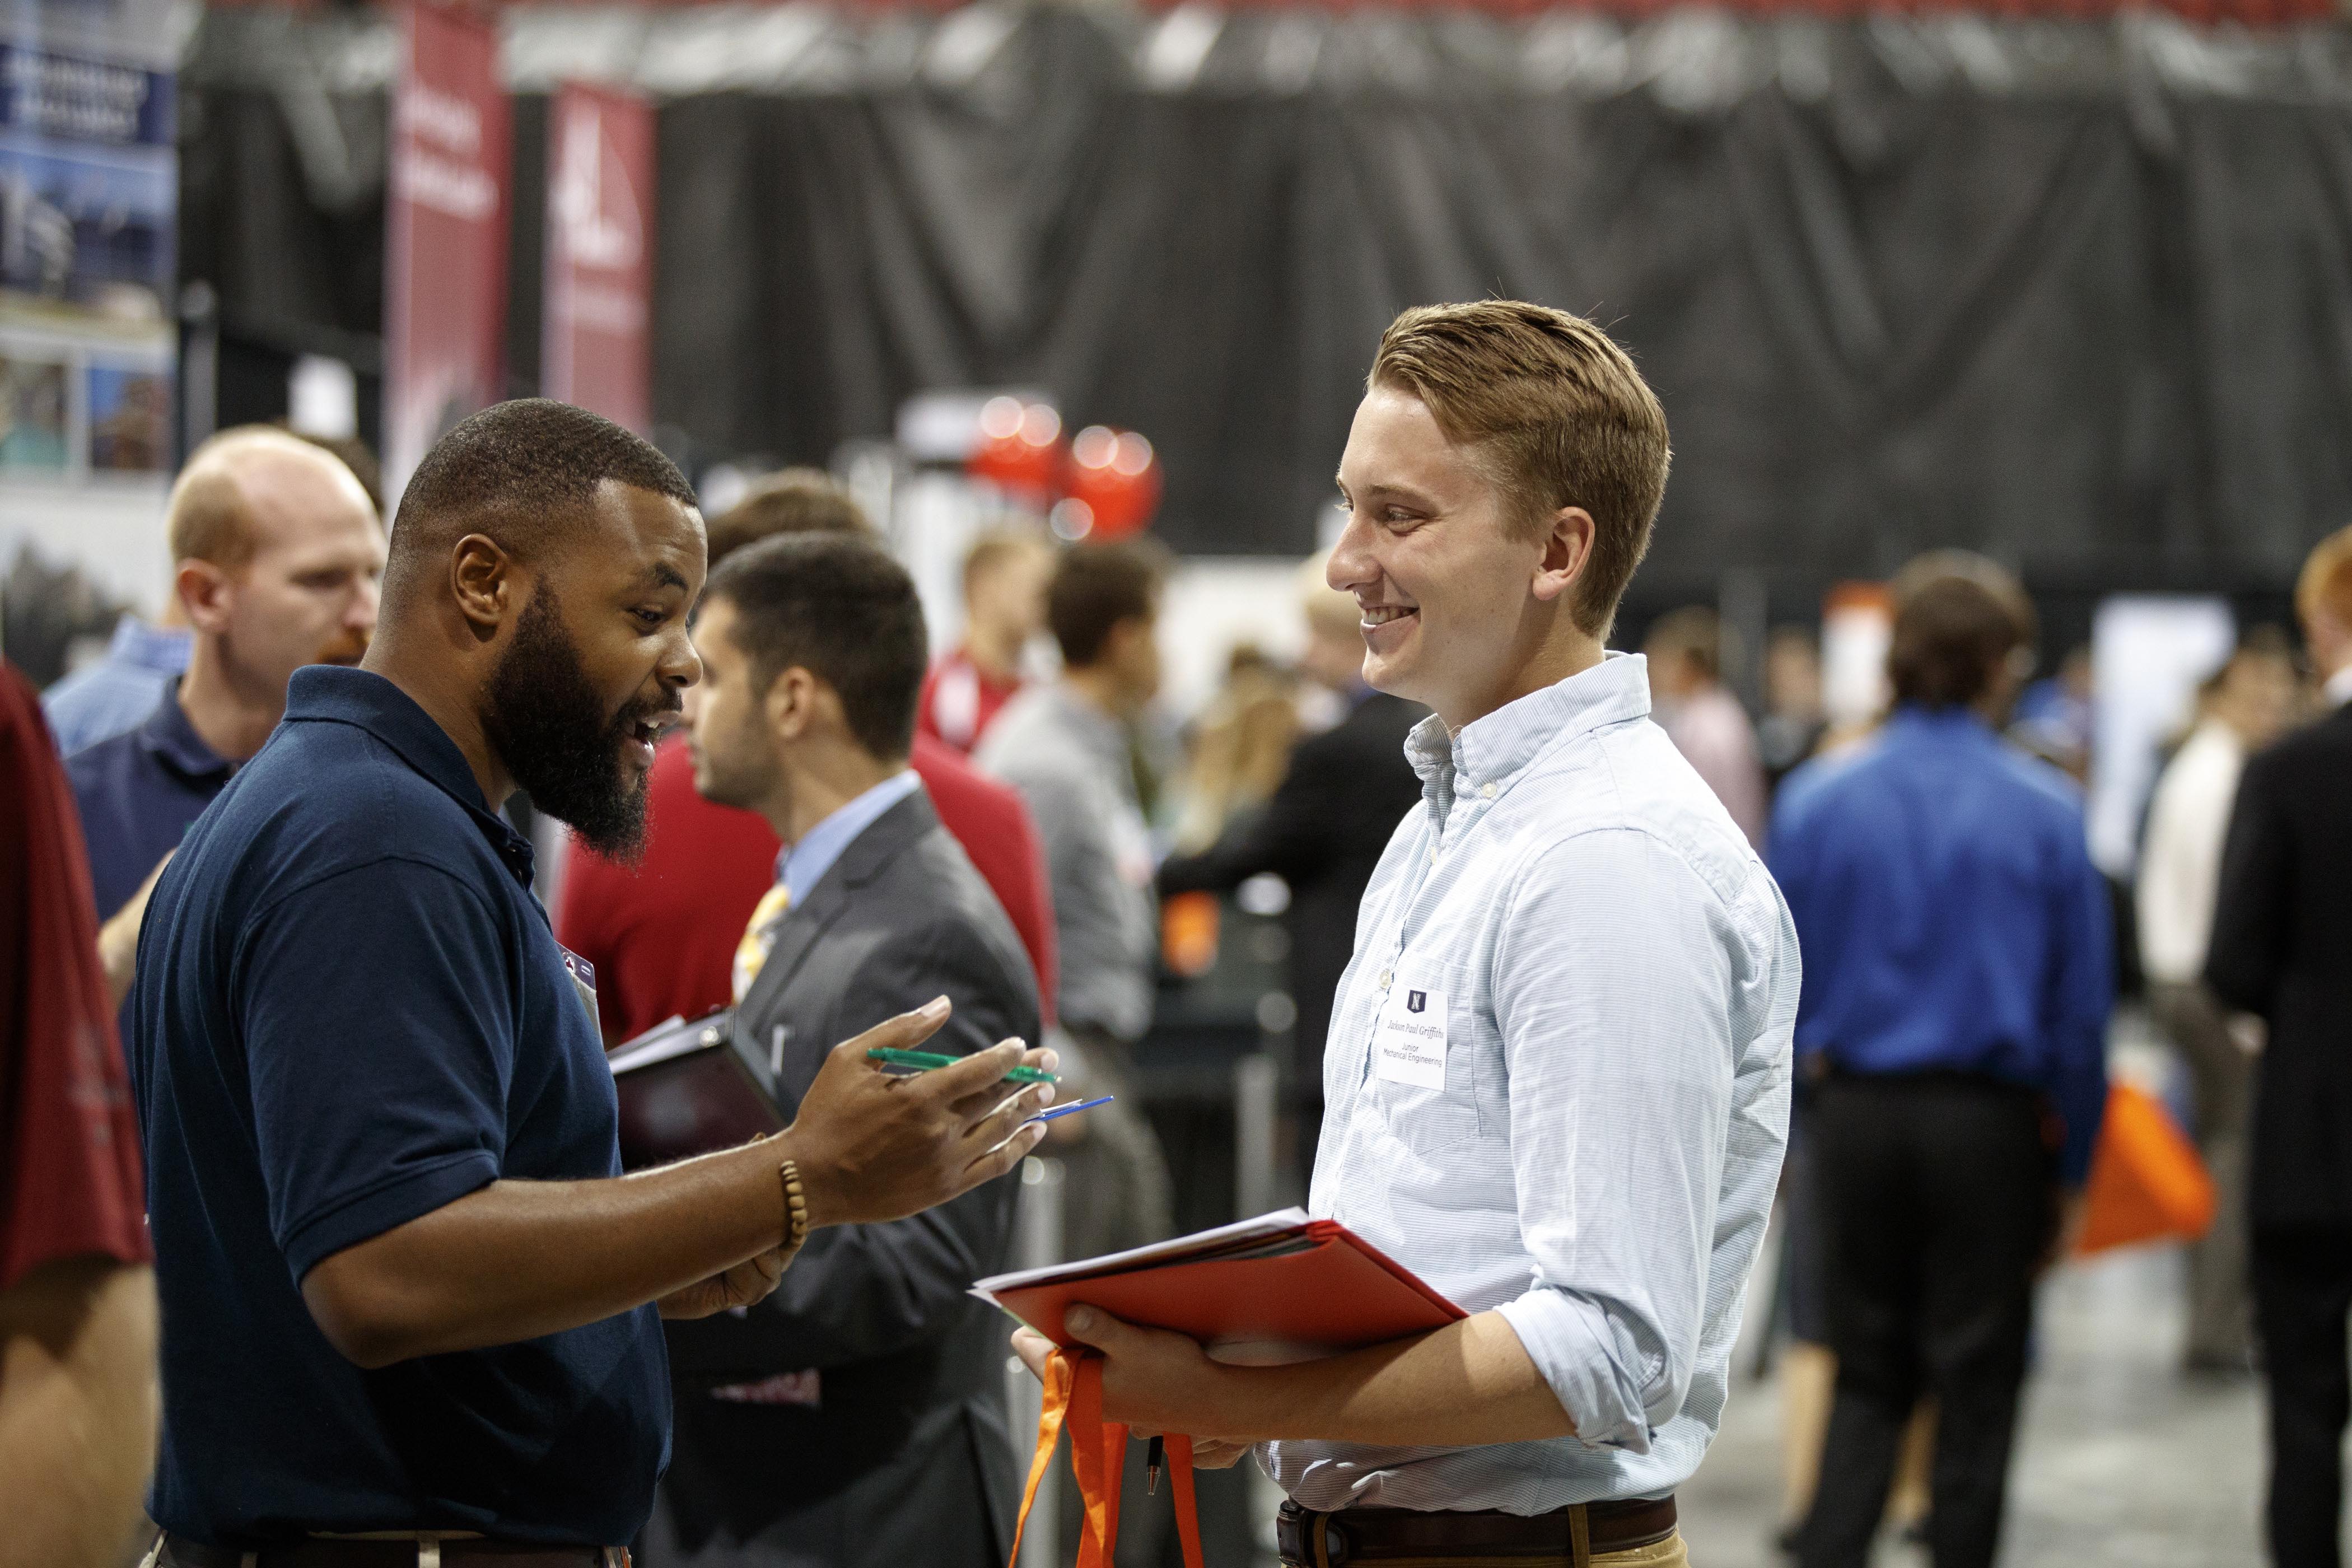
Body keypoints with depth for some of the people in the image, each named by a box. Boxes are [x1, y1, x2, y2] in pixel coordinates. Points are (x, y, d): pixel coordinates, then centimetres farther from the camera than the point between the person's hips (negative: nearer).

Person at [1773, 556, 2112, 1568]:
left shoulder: (1815, 800, 0)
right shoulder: (2044, 811, -5)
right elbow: (2081, 1003, -1)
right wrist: (2070, 1173, 7)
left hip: (1854, 1114, 2)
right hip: (1989, 1122, -2)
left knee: (1868, 1378, 12)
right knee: (1975, 1389, 8)